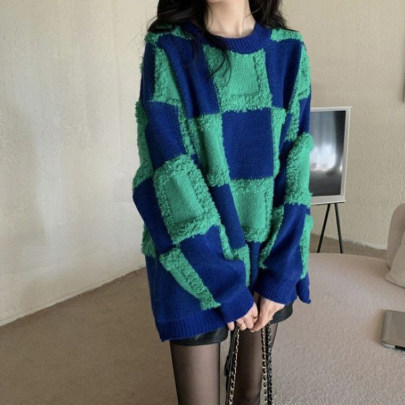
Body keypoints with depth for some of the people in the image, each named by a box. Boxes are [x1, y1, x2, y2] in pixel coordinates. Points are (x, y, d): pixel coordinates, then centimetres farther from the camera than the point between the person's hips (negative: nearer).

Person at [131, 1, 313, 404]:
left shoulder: (289, 51, 1)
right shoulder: (168, 51, -9)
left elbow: (295, 167, -3)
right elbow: (168, 178, -15)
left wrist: (280, 274, -9)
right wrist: (226, 288, -15)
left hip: (270, 253, 3)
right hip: (197, 258, -3)